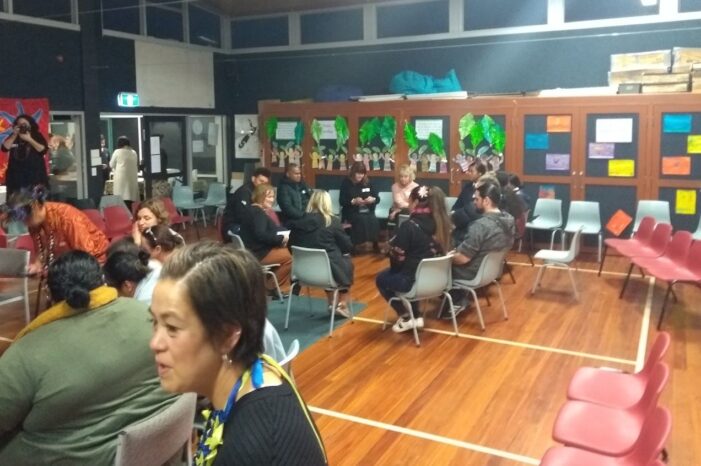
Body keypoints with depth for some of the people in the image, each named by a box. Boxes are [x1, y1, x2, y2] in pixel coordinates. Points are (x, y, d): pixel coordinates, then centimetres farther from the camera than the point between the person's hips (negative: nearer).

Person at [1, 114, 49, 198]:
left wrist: (29, 139, -13)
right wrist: (14, 135, -4)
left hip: (35, 174, -3)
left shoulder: (37, 135, 6)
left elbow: (43, 150, -8)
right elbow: (4, 148, 2)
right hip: (16, 174, 3)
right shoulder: (13, 136, 15)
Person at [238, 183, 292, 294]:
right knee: (290, 256, -16)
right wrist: (281, 238, -20)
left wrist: (282, 235, 1)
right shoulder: (256, 212, -15)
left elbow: (268, 231, 18)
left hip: (258, 250, 11)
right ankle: (271, 288, -5)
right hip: (256, 253, -11)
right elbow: (260, 235, -27)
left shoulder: (256, 211, 17)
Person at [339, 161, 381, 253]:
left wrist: (373, 199, -11)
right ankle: (354, 245, -23)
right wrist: (353, 201, -20)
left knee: (373, 220, -30)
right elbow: (342, 201, -3)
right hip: (352, 213, -3)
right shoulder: (346, 183, 3)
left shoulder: (367, 183, 12)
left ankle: (374, 244, -15)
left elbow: (377, 198, 13)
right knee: (361, 220, -34)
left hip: (368, 212, 3)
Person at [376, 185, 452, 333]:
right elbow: (442, 251, 10)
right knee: (404, 272, 34)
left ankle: (406, 317, 19)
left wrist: (392, 244, 8)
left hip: (415, 281, -6)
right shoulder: (442, 223, -1)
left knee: (381, 279, 21)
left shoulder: (409, 226, -20)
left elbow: (398, 256, -15)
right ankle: (415, 316, 29)